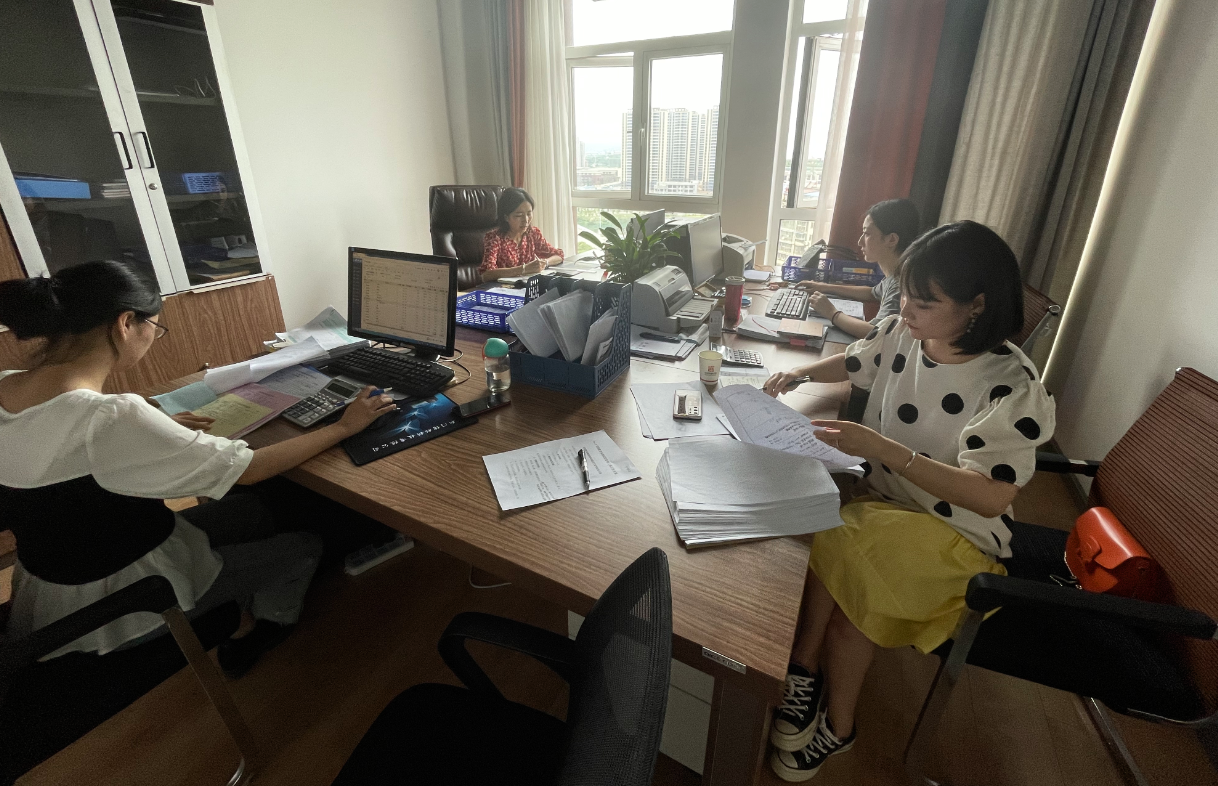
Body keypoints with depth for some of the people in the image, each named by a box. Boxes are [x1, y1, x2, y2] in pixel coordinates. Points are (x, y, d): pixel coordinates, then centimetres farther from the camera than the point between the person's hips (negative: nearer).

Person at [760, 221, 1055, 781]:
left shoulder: (1012, 387, -20)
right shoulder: (902, 331, -5)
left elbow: (990, 497, -25)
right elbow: (854, 362, 17)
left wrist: (883, 449, -35)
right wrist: (799, 373, -2)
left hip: (953, 532, -5)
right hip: (880, 499, 5)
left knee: (836, 545, -30)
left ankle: (805, 671, -3)